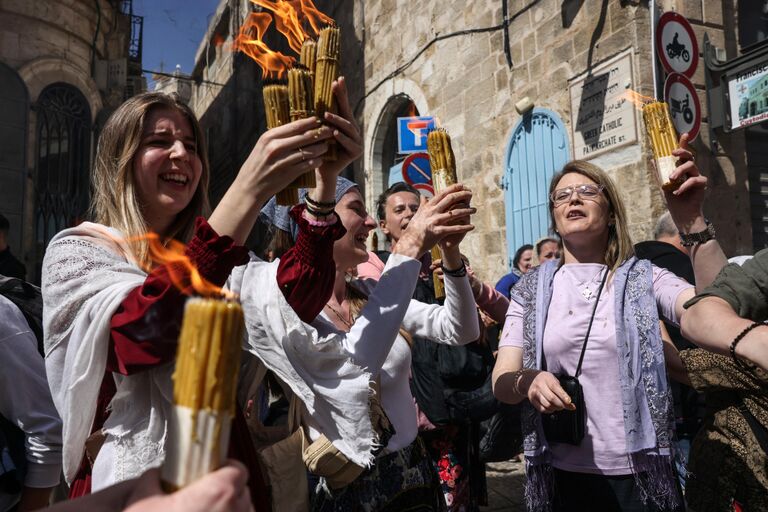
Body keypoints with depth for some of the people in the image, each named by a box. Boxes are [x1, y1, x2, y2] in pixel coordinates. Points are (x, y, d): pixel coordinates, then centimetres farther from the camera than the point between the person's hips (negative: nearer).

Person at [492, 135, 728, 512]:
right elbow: (501, 380, -4)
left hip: (637, 474, 0)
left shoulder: (643, 278, -1)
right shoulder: (531, 288, 0)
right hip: (561, 476, 1)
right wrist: (527, 380, -26)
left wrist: (691, 222, -28)